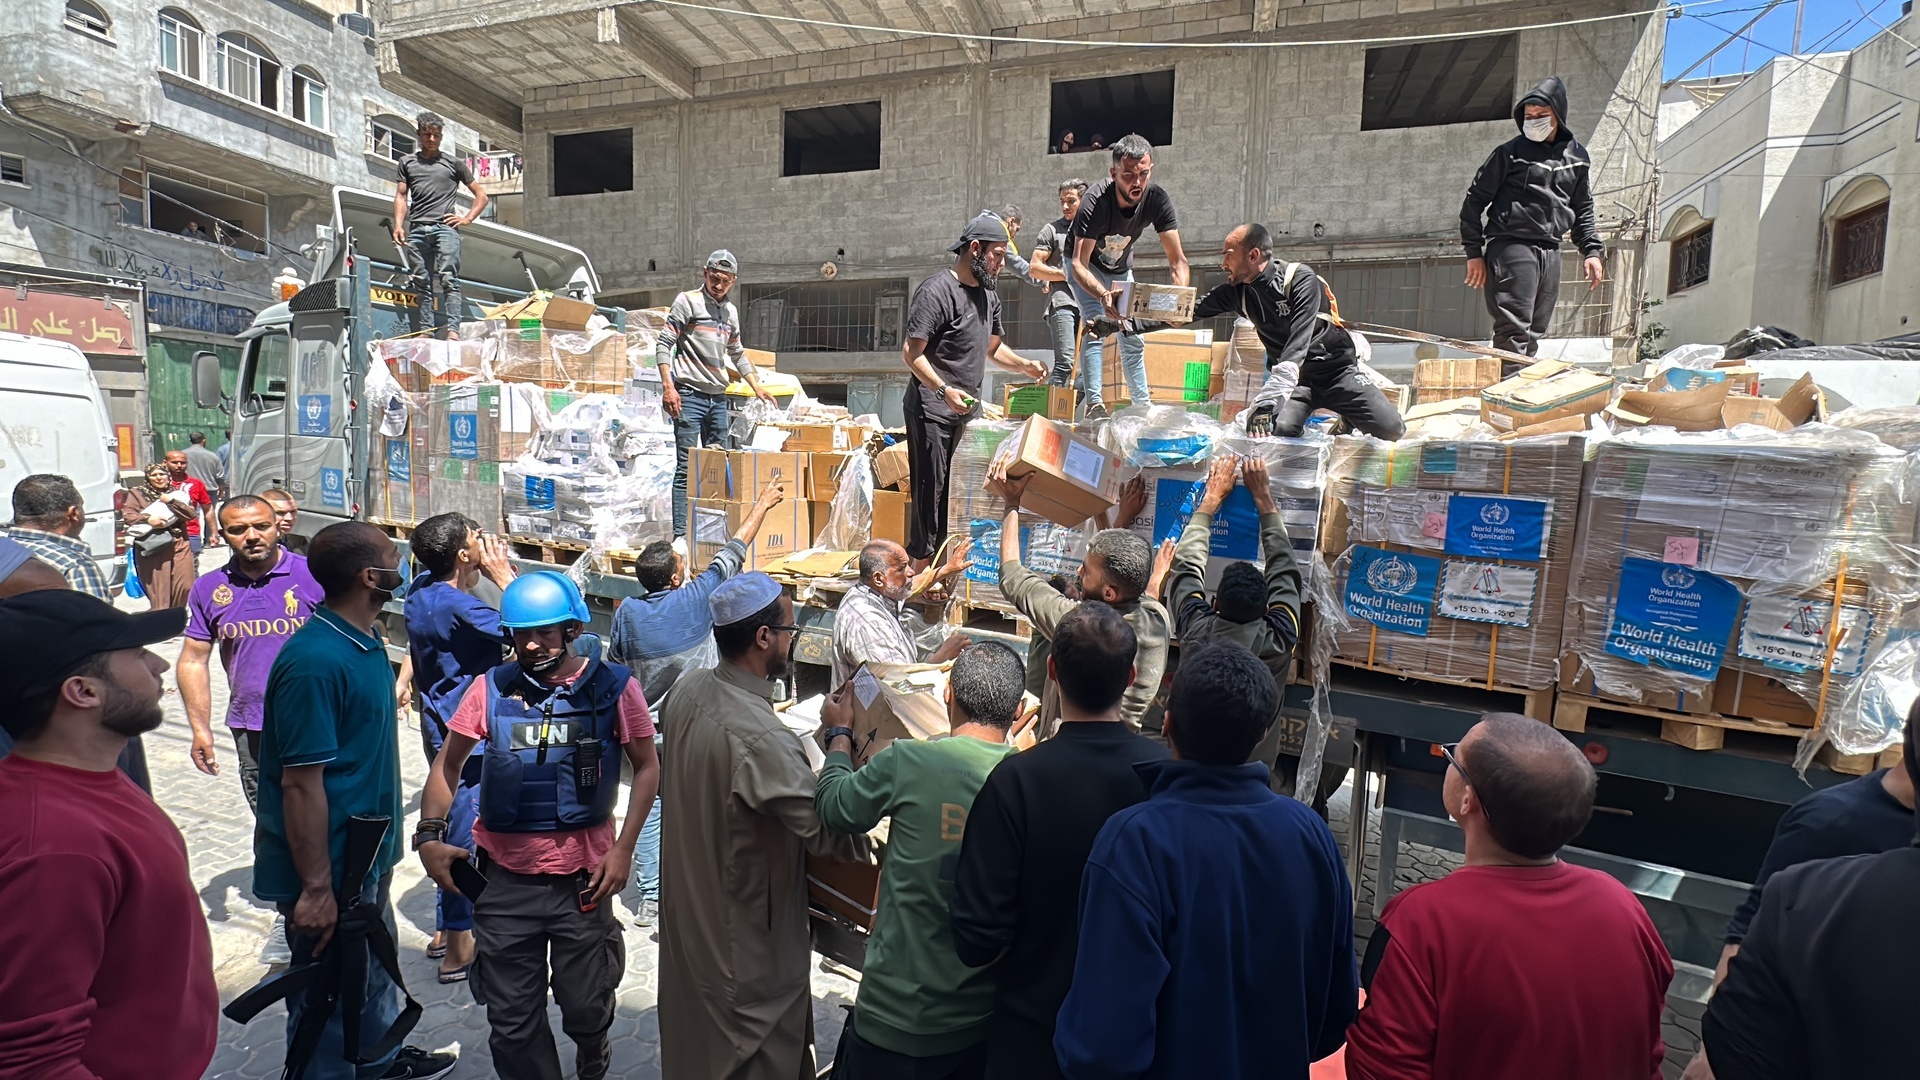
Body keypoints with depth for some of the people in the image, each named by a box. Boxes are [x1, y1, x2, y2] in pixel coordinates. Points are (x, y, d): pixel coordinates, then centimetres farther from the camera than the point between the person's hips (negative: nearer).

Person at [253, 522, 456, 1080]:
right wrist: (315, 888, -23)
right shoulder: (314, 660, -27)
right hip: (329, 867, -10)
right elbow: (301, 783, -26)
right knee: (329, 996, 10)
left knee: (373, 970, 27)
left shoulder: (366, 642, 3)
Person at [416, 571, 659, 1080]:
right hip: (505, 878, 2)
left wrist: (623, 848, -7)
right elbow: (448, 764, 9)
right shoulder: (492, 688, -3)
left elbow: (646, 767, 0)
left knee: (584, 1008, 13)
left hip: (582, 876, -1)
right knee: (511, 1019, 12)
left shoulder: (614, 687, -8)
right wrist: (430, 836, -2)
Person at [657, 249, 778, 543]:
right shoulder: (687, 301, -2)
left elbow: (737, 354, 27)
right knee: (686, 466, -8)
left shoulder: (731, 311, 17)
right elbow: (664, 344, -7)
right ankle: (681, 534, -6)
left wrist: (757, 387, 19)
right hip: (690, 395, -7)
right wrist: (668, 386, -18)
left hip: (719, 398, 7)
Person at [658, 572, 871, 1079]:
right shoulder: (762, 739, -34)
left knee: (697, 1035, 29)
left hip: (686, 904, 8)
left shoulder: (686, 690, -8)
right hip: (745, 938, -8)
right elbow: (830, 835, -28)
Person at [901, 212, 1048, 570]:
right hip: (932, 410, -8)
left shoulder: (989, 295, 16)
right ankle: (921, 564, 4)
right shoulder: (937, 291, -11)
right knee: (931, 489, -5)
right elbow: (911, 352, -15)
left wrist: (1023, 364, 9)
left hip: (967, 409, 8)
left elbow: (993, 346, 27)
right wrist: (944, 390, -26)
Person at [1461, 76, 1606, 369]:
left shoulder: (1578, 158, 16)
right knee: (1514, 330, -15)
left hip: (1550, 251, 6)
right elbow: (1475, 200, 1)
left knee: (1533, 333, 7)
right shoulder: (1510, 152, 1)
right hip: (1510, 246, -6)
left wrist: (1591, 250, 12)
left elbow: (1582, 210, 23)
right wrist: (1474, 252, -5)